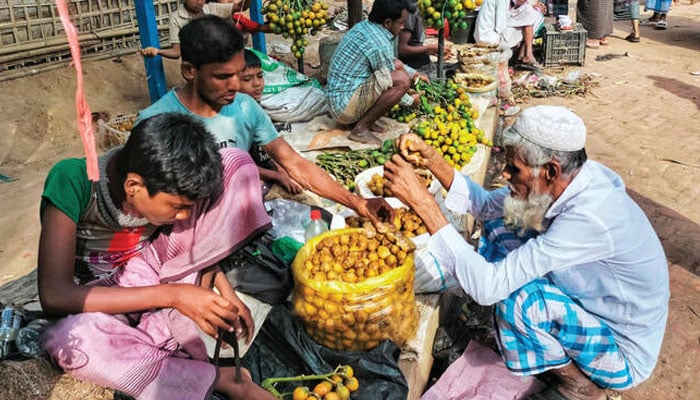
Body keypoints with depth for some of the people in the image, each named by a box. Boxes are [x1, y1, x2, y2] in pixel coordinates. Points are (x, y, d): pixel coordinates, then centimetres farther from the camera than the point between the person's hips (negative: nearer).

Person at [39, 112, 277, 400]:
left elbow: (198, 237, 4)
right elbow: (54, 296, -31)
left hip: (153, 267, 3)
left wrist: (224, 291, -12)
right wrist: (172, 295, -34)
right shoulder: (71, 180, -29)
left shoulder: (165, 180, -16)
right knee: (69, 340, -42)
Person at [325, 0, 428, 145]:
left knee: (397, 65, 12)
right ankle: (361, 128, -11)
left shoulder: (365, 26, 7)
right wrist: (411, 101, 6)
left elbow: (389, 62, 24)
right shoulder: (379, 45, -21)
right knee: (402, 80, -21)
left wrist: (414, 73, 22)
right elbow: (390, 84, -10)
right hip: (345, 106, -9)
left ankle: (363, 117, 8)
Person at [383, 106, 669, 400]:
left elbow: (487, 286, -38)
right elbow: (487, 205, -3)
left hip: (624, 352, -8)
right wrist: (432, 161, -16)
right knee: (501, 230, 0)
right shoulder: (572, 177, -13)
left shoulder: (590, 217, -38)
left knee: (519, 298, -31)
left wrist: (422, 201, -39)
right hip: (588, 307, 8)